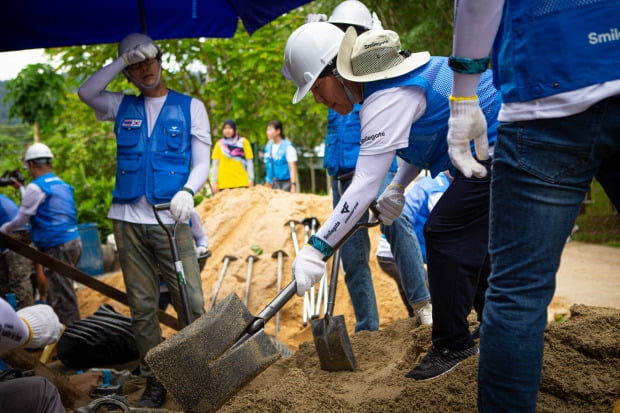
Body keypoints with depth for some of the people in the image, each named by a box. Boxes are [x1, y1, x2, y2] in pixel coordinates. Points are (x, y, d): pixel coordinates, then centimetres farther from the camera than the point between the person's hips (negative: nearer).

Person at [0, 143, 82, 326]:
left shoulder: (36, 187, -10)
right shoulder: (62, 185, 15)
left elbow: (21, 220, -4)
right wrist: (22, 188, 43)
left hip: (57, 247, -8)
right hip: (74, 241, 8)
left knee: (62, 297, -4)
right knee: (62, 292, 18)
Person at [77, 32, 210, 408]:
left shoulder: (190, 107, 8)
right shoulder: (122, 106, 14)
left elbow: (202, 162, 1)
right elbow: (86, 92, -3)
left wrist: (188, 191, -18)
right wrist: (122, 60, -3)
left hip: (171, 219, -2)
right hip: (129, 220, 2)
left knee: (191, 303, -8)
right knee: (142, 307, 6)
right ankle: (154, 382, 15)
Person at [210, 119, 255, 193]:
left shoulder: (243, 142, 4)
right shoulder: (219, 144, 7)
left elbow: (249, 162, 3)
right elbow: (215, 164, 8)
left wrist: (251, 179, -3)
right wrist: (214, 182, 2)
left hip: (242, 183, -1)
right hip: (224, 184, 1)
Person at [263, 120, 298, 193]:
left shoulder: (288, 146, -11)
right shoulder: (268, 147, 8)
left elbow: (292, 168, -13)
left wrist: (293, 185, -19)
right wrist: (268, 183, 16)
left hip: (286, 183, -6)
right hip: (275, 183, 6)